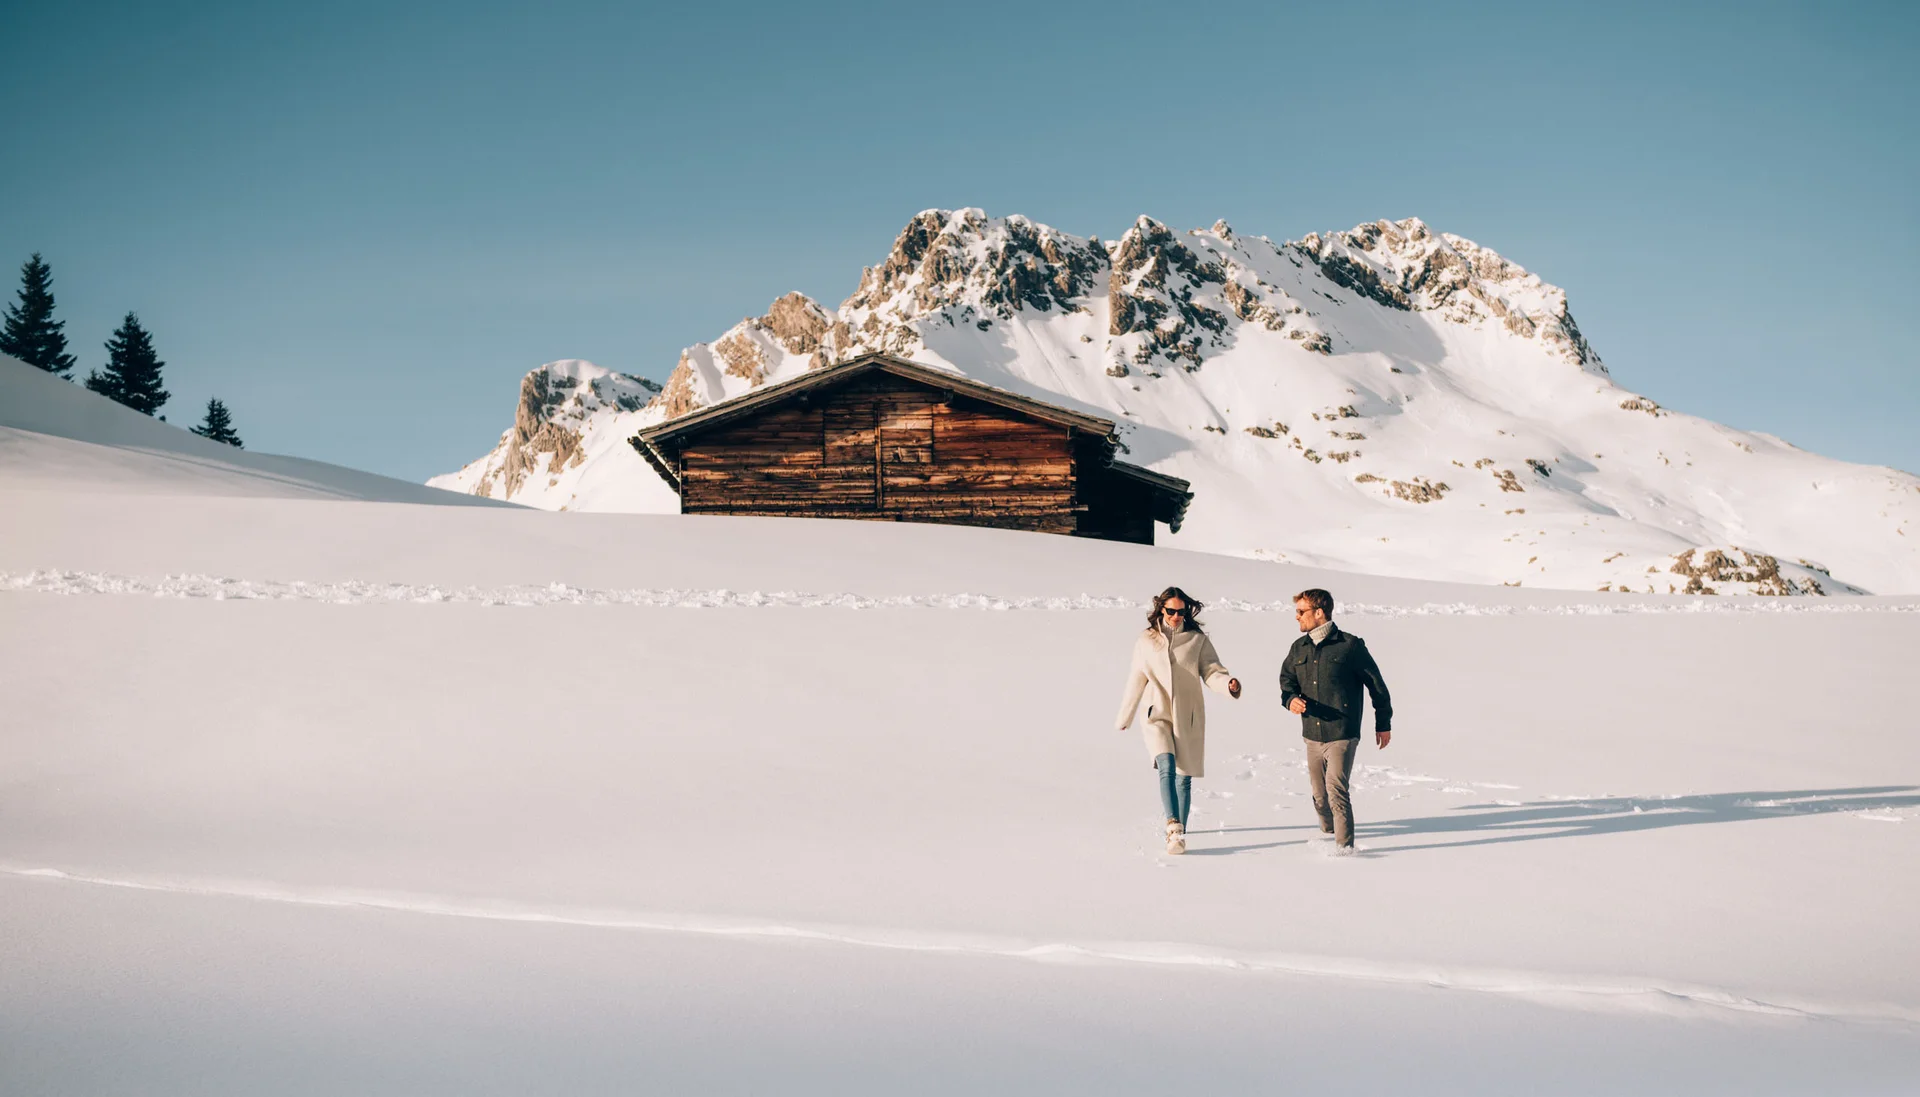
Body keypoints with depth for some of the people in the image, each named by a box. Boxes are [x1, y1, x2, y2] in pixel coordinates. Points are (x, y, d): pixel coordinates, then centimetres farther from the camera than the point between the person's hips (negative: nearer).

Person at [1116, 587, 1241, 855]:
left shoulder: (1198, 639, 2)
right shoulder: (1145, 641, 6)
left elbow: (1211, 672, -4)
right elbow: (1136, 681, 14)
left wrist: (1228, 684, -27)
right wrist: (1124, 719, 21)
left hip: (1189, 717, 0)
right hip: (1158, 715, 0)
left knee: (1183, 777, 3)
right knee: (1167, 768, -22)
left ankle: (1178, 833, 16)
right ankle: (1174, 826, -31)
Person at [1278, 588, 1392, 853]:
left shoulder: (1350, 645, -7)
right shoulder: (1299, 648, 9)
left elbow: (1376, 684, 1)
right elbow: (1287, 679, 18)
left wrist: (1383, 724, 6)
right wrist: (1291, 699, -7)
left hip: (1342, 735, -6)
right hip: (1312, 736, 6)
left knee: (1336, 788, -17)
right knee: (1319, 794, 13)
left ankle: (1345, 845, -11)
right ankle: (1328, 834, 35)